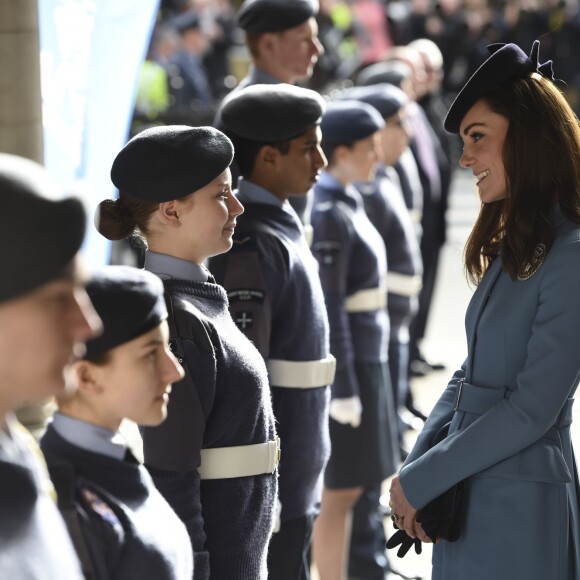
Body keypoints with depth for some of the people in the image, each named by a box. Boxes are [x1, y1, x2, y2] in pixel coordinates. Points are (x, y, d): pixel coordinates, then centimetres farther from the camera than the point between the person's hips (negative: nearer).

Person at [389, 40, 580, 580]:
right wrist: (417, 465, 0)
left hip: (519, 504, -8)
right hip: (465, 495, 8)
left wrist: (420, 481, -13)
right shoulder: (509, 251, 10)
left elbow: (531, 410, -19)